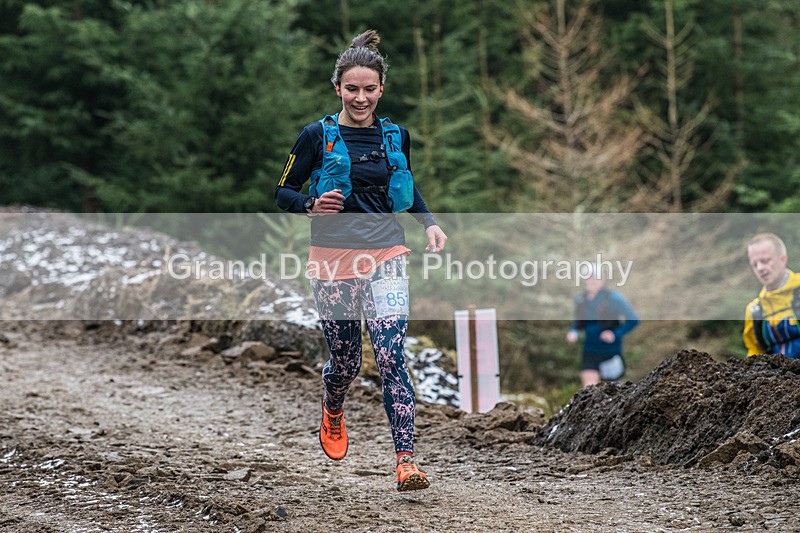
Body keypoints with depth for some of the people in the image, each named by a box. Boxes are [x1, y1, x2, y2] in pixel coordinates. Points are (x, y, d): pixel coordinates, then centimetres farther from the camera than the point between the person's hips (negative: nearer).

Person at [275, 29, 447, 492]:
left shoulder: (396, 137, 7)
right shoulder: (318, 136, -3)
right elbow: (284, 193, 2)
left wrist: (429, 223, 7)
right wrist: (313, 205, -19)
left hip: (386, 258, 1)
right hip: (333, 261, -1)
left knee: (392, 357, -14)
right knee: (346, 362, 7)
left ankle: (406, 462, -18)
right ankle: (333, 414, 44)